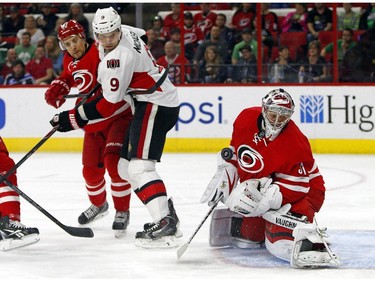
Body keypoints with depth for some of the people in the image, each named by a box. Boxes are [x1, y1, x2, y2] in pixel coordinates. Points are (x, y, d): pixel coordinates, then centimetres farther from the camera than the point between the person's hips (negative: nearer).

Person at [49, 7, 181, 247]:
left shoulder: (117, 59, -22)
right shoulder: (127, 32, 5)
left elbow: (109, 106, -18)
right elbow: (142, 36, 32)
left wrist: (73, 119, -11)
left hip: (156, 105, -11)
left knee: (139, 166, -22)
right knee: (126, 168, 11)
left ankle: (164, 224, -33)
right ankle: (166, 210, 12)